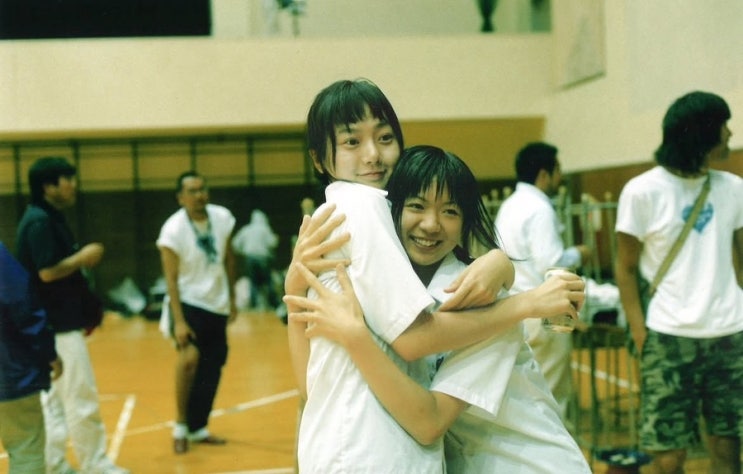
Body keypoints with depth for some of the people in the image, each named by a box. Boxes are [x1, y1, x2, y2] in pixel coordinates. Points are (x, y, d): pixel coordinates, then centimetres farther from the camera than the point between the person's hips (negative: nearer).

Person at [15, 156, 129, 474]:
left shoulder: (51, 219, 13)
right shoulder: (39, 221, -17)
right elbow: (48, 272, -23)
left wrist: (82, 260, 6)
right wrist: (83, 257, -13)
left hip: (58, 323, 10)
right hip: (56, 326, -10)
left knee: (55, 399, 13)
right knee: (82, 400, -2)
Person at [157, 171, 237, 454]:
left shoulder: (222, 218, -4)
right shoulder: (173, 229, -18)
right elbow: (171, 278, -17)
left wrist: (232, 299, 12)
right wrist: (179, 321, -22)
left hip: (217, 306, 5)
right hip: (188, 303, -5)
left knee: (211, 370, 9)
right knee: (190, 357, -26)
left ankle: (197, 428, 26)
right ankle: (180, 426, -10)